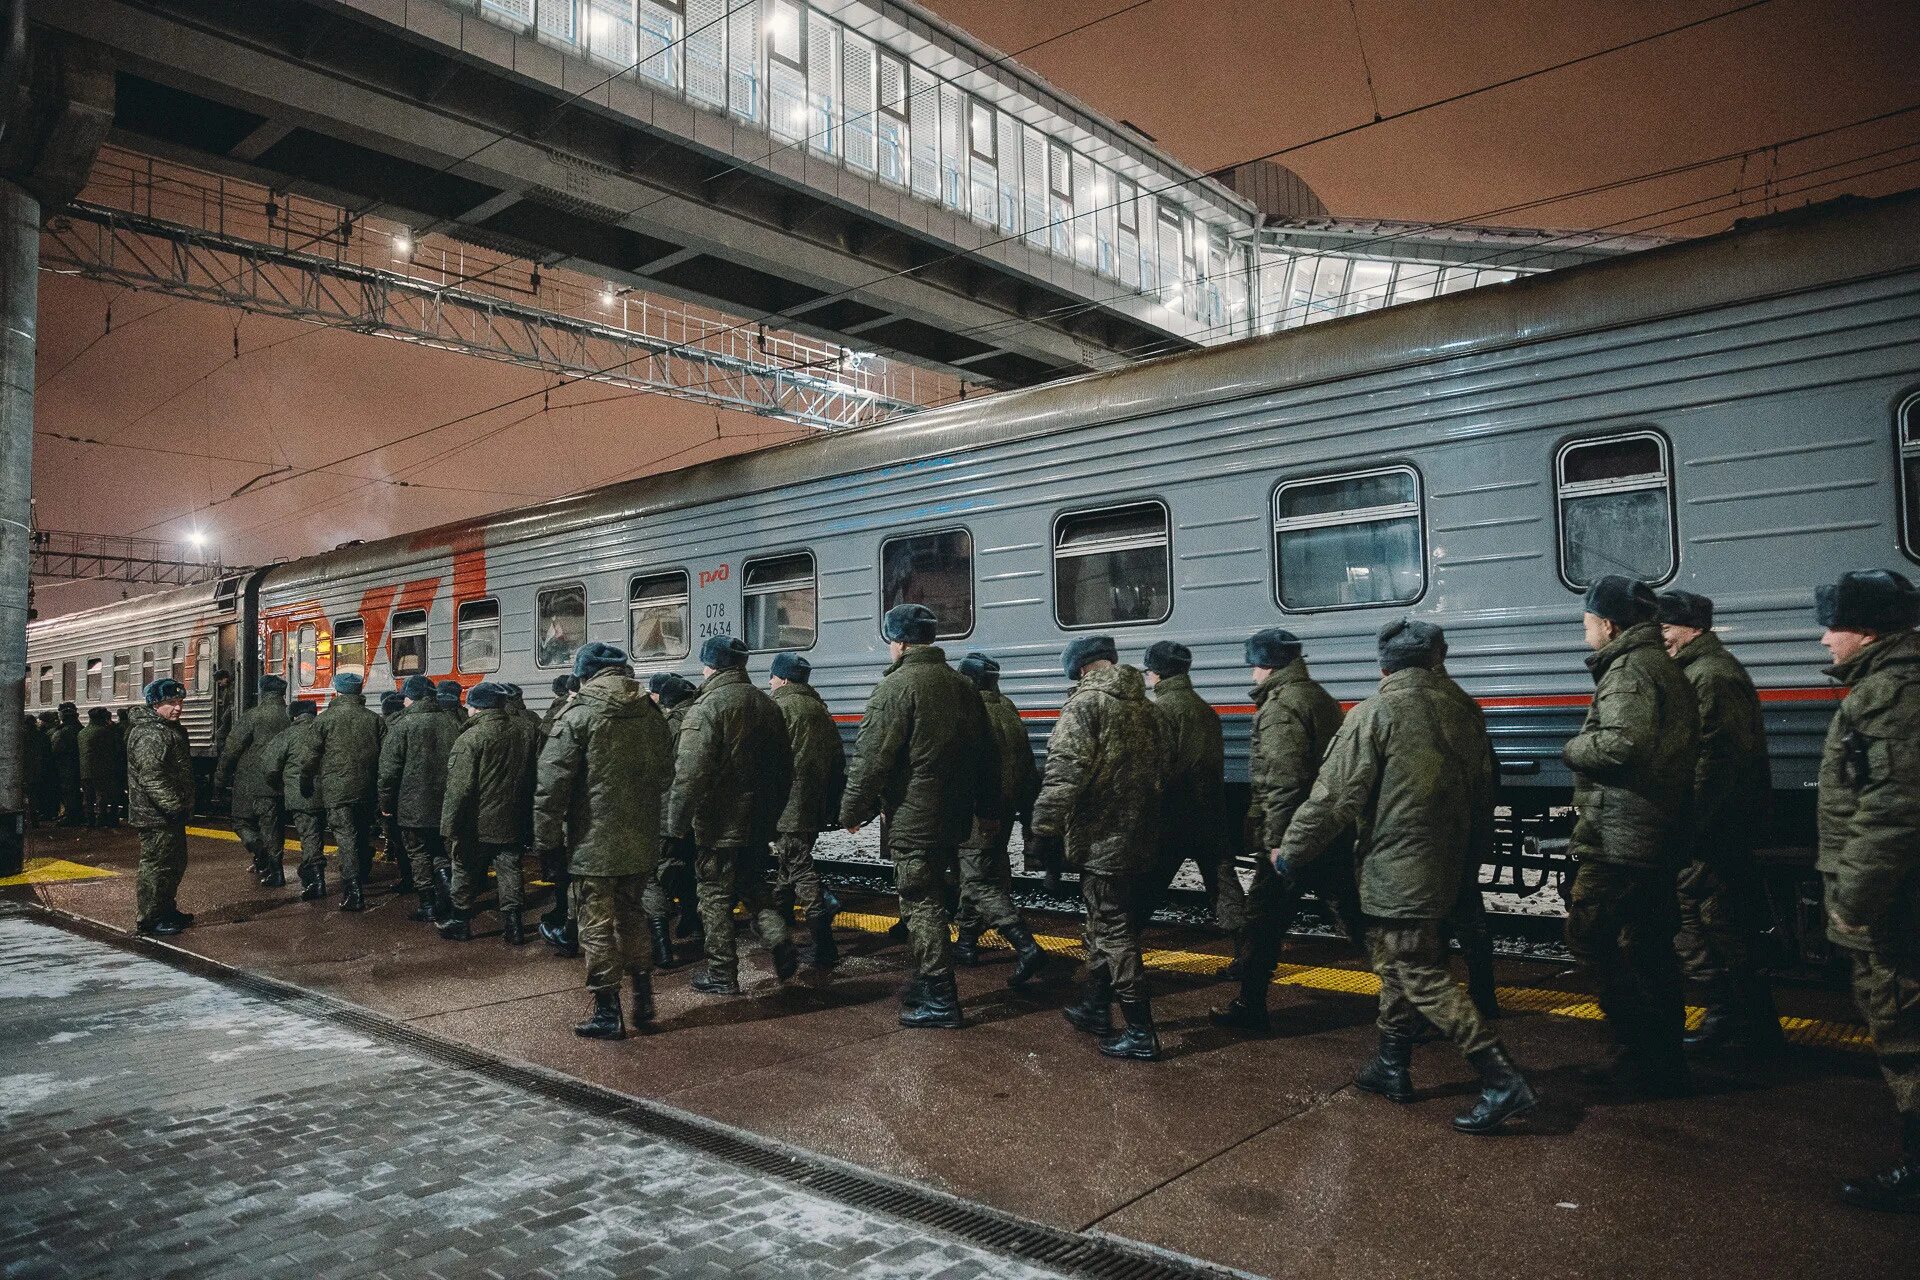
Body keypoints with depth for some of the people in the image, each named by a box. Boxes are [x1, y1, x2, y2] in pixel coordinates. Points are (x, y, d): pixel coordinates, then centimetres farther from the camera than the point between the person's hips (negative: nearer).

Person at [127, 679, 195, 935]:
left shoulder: (171, 729, 16)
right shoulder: (149, 734, -18)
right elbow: (152, 776, -25)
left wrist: (183, 806, 25)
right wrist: (174, 806, -25)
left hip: (171, 814, 11)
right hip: (157, 816, -11)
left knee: (175, 863, 19)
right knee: (157, 864, -4)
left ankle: (167, 910, 32)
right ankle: (148, 918, 4)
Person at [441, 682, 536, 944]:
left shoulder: (470, 738, -18)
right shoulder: (527, 730, 0)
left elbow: (458, 789, -18)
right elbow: (534, 777, 9)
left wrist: (449, 828, -13)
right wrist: (527, 812, 19)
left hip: (477, 824, -4)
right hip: (513, 822, 5)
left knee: (465, 873, 13)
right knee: (509, 873, 11)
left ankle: (461, 923, 23)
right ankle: (512, 926, 10)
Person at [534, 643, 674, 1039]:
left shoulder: (577, 715, -11)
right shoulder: (650, 712, 6)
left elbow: (551, 786, -13)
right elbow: (664, 773, 14)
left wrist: (546, 840, -6)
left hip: (593, 843, -6)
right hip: (641, 842, 6)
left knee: (598, 926, 4)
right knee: (632, 916, 20)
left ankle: (608, 1013, 9)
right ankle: (643, 1002, 24)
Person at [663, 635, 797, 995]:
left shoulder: (708, 707, -16)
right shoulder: (766, 704, 7)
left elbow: (690, 775, -22)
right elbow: (784, 767, 13)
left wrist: (677, 827, -16)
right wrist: (772, 813, 21)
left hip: (718, 825, -7)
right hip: (758, 824, 7)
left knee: (716, 897, 6)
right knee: (754, 886, 22)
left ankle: (722, 974, 13)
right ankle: (780, 942, 3)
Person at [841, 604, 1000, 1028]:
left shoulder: (896, 686, -14)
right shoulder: (962, 685, 11)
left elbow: (871, 758, -16)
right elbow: (985, 754, 17)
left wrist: (853, 810, -4)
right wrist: (988, 810, 24)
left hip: (913, 819, -8)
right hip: (955, 817, 8)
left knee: (921, 903, -1)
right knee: (931, 898, 18)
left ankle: (938, 1000, 2)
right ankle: (926, 982, 29)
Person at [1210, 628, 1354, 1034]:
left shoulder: (1280, 707, -14)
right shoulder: (1321, 698, 15)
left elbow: (1283, 780, -21)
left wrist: (1276, 841, -20)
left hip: (1292, 837, -8)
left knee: (1262, 923, 3)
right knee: (1355, 914, 13)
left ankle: (1249, 1008, 12)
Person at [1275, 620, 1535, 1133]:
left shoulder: (1372, 715, -13)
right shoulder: (1460, 712, 6)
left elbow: (1334, 799, -16)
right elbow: (1483, 783, 14)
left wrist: (1288, 855, -4)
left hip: (1395, 874, -8)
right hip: (1444, 871, 8)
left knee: (1422, 978, -3)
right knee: (1398, 967, 20)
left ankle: (1502, 1081, -6)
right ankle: (1392, 1067, 30)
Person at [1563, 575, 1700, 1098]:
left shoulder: (1629, 669, -14)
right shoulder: (1664, 667, 19)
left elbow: (1622, 743, -29)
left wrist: (1573, 748, -11)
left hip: (1621, 836, -10)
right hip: (1661, 835, 11)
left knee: (1588, 933, -5)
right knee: (1648, 945, 15)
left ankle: (1641, 1045, -2)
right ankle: (1664, 1056, 23)